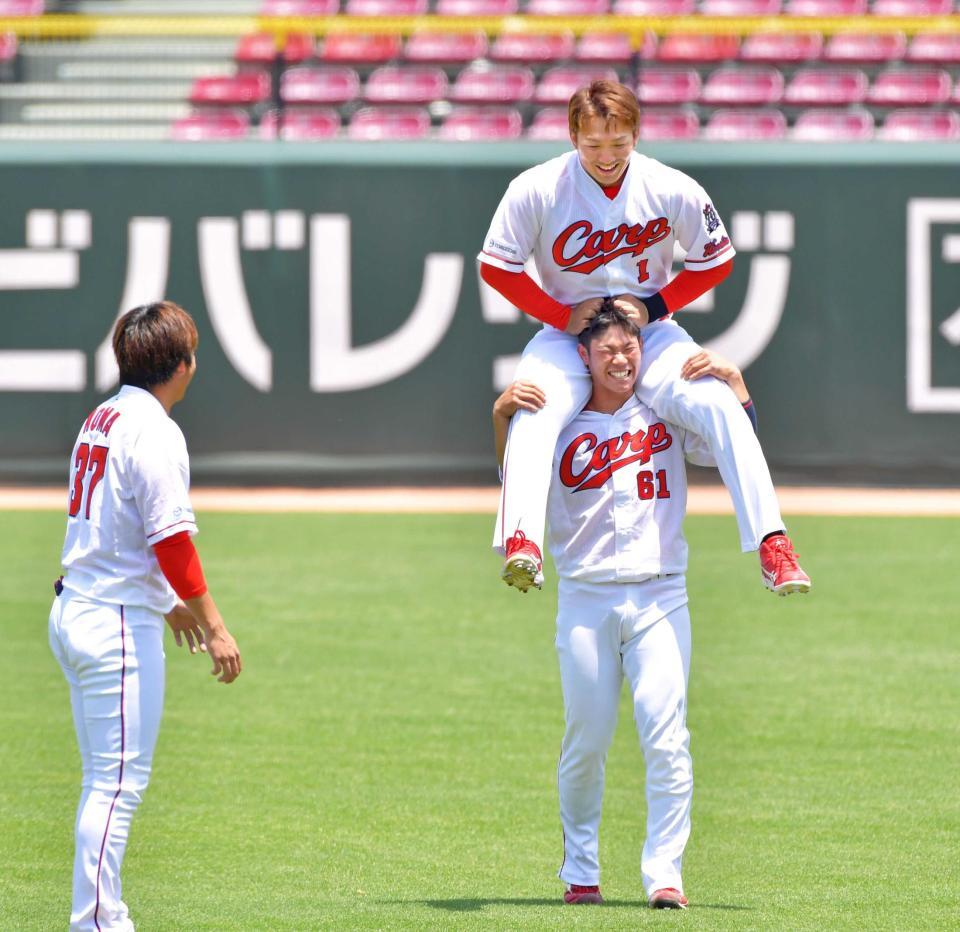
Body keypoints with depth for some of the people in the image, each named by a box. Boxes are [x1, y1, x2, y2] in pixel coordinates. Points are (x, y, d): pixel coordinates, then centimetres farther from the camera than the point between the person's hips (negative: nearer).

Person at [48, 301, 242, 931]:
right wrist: (215, 628, -14)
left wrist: (168, 601, 30)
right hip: (119, 624, -10)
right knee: (119, 781, -8)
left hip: (72, 613, 10)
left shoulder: (101, 420, 14)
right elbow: (172, 540, -18)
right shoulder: (154, 431, -14)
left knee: (105, 778, 14)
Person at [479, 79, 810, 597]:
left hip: (651, 331, 1)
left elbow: (714, 262, 4)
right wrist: (563, 316, -13)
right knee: (533, 410, -33)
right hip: (566, 335, -1)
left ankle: (772, 546, -23)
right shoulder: (536, 190, -12)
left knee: (722, 408, -23)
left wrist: (653, 307, -9)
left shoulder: (674, 191, -9)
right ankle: (521, 545, -47)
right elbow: (495, 267, -4)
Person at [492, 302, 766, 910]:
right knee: (586, 741, 2)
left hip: (660, 597, 0)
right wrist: (503, 418, -21)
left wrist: (732, 380, -6)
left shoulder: (667, 418, 9)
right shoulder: (562, 427, 6)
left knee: (666, 737, -11)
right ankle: (580, 871, 16)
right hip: (586, 601, 0)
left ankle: (664, 872, -10)